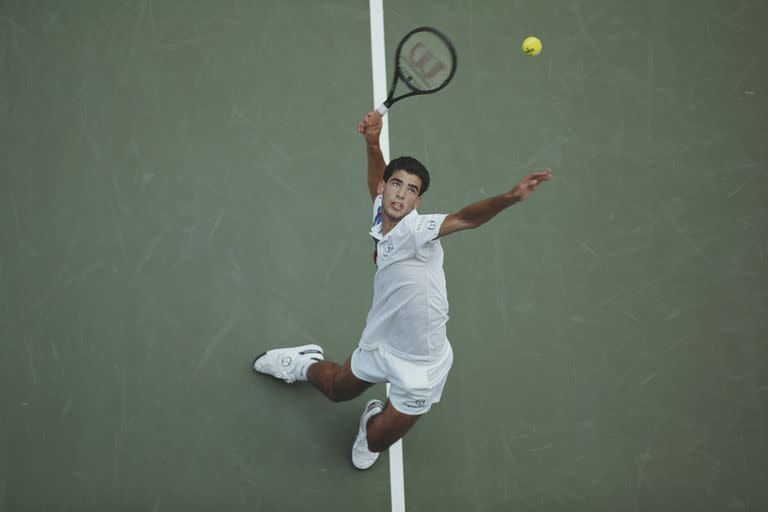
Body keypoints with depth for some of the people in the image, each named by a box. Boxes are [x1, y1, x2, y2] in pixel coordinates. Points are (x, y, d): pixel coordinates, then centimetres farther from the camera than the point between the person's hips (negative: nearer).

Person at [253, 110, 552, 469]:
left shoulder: (415, 230, -29)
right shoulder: (381, 219, -8)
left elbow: (466, 218, -47)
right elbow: (378, 178, 9)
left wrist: (510, 197, -64)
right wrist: (372, 143, -10)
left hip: (419, 368, -6)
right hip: (380, 346, 6)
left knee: (375, 442, 13)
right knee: (337, 389, 31)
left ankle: (372, 421, 47)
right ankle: (305, 365, 63)